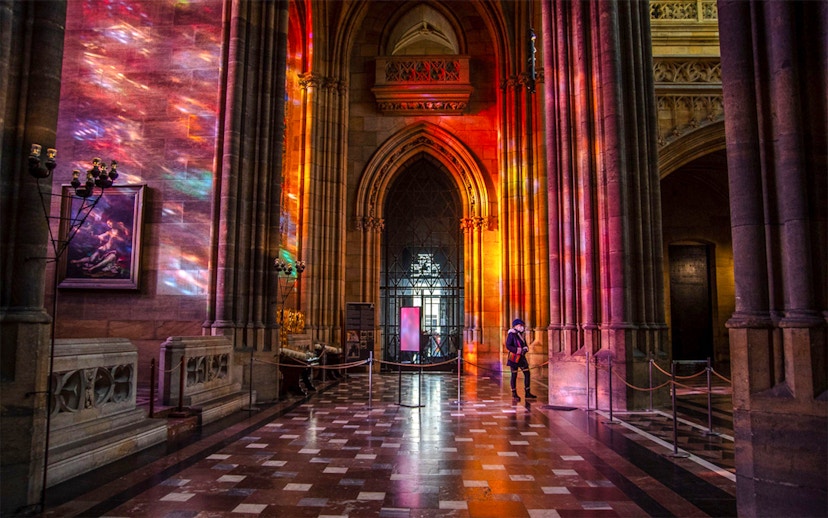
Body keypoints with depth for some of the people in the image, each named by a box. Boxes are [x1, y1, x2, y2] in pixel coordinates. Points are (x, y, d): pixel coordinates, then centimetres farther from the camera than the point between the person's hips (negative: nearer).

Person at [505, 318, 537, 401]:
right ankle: (514, 394, 12)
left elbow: (525, 345, 18)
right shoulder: (511, 334, -10)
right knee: (514, 375, 1)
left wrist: (525, 348, -5)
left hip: (521, 357, 8)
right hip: (514, 357, -8)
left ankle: (527, 393, 12)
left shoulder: (521, 335, 13)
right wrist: (517, 350, -23)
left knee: (527, 373, 5)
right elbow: (508, 346, -17)